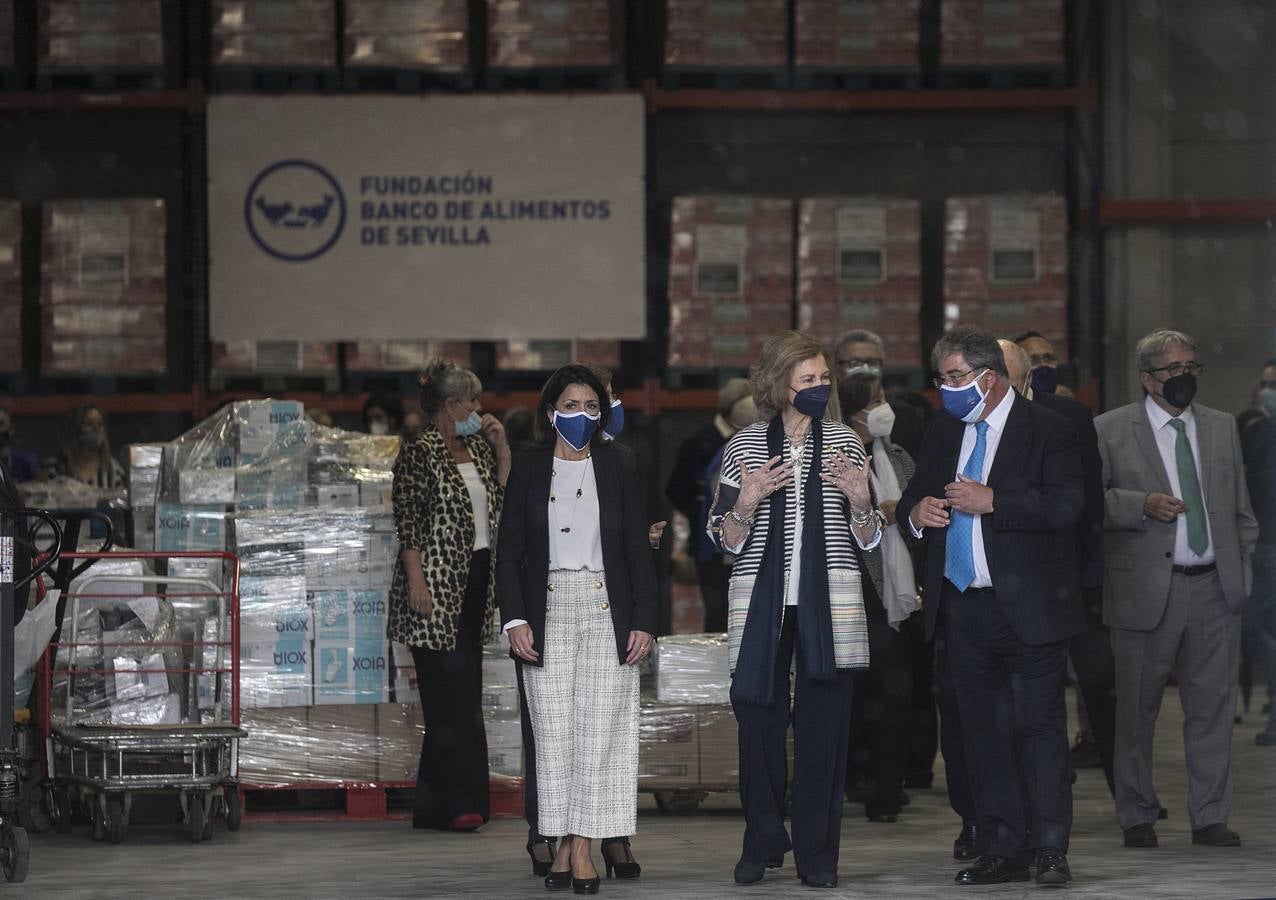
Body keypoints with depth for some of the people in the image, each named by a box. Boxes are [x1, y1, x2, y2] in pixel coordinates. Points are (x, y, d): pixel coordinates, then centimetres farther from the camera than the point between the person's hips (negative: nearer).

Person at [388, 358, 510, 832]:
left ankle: (435, 803, 13)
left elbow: (505, 499, 13)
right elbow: (407, 522, -12)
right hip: (438, 582, -8)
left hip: (475, 579, 8)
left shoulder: (476, 449, 15)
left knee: (460, 690, 8)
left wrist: (502, 447, 6)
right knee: (453, 691, -11)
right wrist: (415, 580, -18)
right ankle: (460, 799, -11)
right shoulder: (419, 452, -8)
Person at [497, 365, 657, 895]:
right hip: (549, 612, 0)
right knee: (553, 731, -2)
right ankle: (562, 846, 4)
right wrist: (515, 619, -6)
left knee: (599, 731, -4)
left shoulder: (618, 464, 5)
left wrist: (644, 621, -3)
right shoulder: (529, 468, 6)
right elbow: (509, 551, 5)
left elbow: (639, 548, 4)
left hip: (608, 612, 0)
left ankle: (584, 848, -2)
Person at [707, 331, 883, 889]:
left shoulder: (845, 444, 8)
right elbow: (726, 541, 5)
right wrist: (748, 500, -14)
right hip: (762, 602, 0)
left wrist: (859, 500, -10)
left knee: (823, 726, -2)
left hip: (828, 606, 0)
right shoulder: (745, 448, 5)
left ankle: (817, 853, 5)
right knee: (758, 721, 0)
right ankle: (762, 843, 16)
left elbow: (869, 541, 11)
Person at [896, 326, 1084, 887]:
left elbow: (1066, 505, -17)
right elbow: (909, 501, 22)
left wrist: (992, 501, -22)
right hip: (962, 605, 6)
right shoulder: (942, 436, 15)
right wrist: (915, 512, -2)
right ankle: (1002, 851, 12)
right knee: (982, 731, 7)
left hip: (1027, 608, -6)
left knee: (1040, 725, -5)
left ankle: (1050, 850, 0)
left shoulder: (1047, 431, -5)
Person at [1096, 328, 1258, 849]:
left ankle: (1210, 818, 10)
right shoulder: (1110, 431, 0)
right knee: (1137, 709, 4)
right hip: (1146, 591, -3)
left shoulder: (1222, 428, 14)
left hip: (1216, 590, 3)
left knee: (1212, 707, 3)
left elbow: (1242, 509, 17)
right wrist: (1143, 505, -18)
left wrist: (1242, 567, 9)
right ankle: (1137, 817, 16)